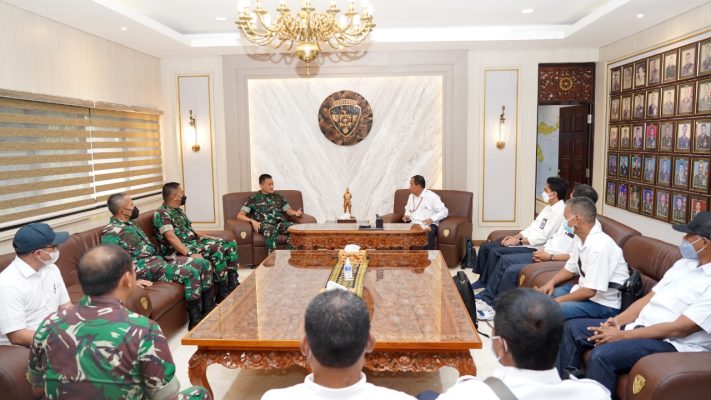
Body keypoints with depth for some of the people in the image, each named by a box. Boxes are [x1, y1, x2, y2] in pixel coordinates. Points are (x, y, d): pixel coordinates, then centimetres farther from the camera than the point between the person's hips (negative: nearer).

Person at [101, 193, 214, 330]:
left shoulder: (131, 223, 15)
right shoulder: (111, 233, -13)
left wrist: (159, 256, 18)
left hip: (158, 258, 10)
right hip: (145, 267, -9)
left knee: (204, 264, -1)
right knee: (190, 272, -27)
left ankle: (208, 309, 4)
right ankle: (195, 320, -18)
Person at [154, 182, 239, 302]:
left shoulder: (178, 210, 18)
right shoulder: (161, 214, -12)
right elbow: (171, 237, -24)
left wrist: (211, 239, 16)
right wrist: (190, 254, -32)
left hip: (194, 241, 10)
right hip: (180, 249, -9)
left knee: (230, 244, -1)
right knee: (217, 250, -30)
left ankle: (233, 285, 0)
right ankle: (223, 294, -22)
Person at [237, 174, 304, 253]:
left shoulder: (278, 196, 25)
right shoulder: (253, 198, 13)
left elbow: (288, 211, 23)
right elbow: (240, 215, 7)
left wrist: (296, 213, -2)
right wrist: (252, 221, -13)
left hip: (280, 222, 3)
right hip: (265, 224, -3)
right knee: (272, 229, -41)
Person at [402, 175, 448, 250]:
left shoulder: (432, 196, -6)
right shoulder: (411, 196, 15)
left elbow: (444, 211, -8)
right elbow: (408, 209, 30)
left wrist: (432, 219, -20)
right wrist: (407, 215, 6)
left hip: (428, 225, -5)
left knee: (427, 235, -38)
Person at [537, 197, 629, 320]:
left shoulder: (599, 246, -27)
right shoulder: (579, 238, 0)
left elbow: (589, 291, -26)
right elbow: (570, 268, 15)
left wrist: (559, 300, -16)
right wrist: (551, 282, -1)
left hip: (604, 303, -9)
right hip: (585, 290, 9)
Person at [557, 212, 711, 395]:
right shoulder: (683, 263, 12)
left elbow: (679, 329, -21)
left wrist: (622, 335, -19)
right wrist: (617, 322, -4)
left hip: (672, 344, -9)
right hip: (639, 326, 9)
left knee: (602, 355, -32)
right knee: (572, 328, 1)